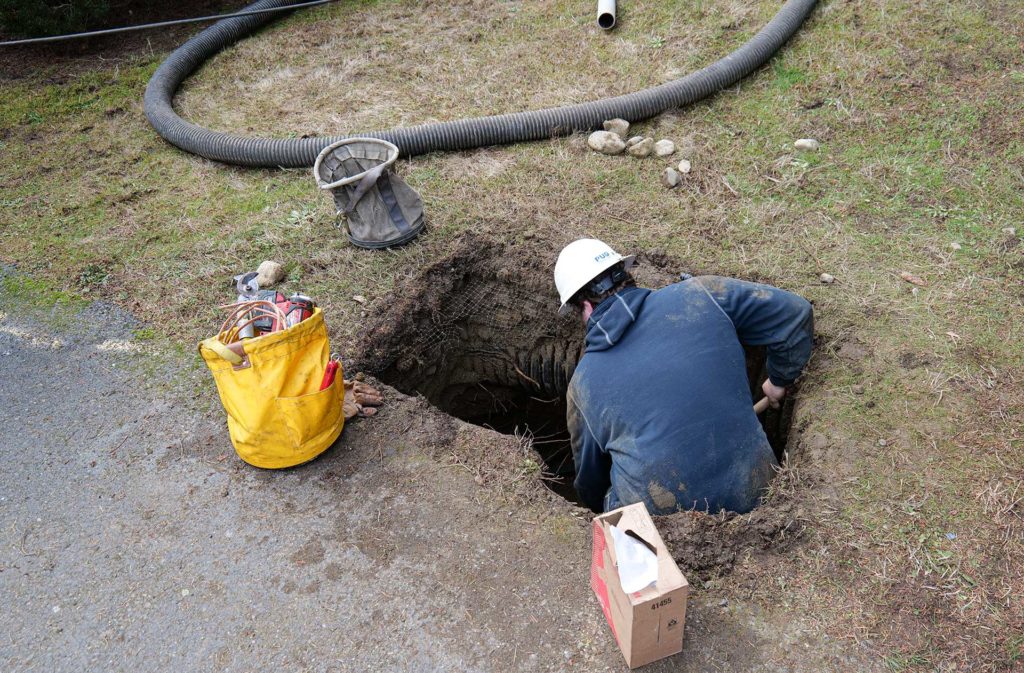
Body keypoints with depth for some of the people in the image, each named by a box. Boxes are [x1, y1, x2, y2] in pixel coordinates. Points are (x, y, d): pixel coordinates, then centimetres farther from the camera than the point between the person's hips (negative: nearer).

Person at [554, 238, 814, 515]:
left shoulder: (582, 381, 5)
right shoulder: (695, 296, 0)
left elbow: (589, 476, 19)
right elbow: (794, 312, 6)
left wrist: (600, 508, 42)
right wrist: (779, 381, 23)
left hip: (656, 516, -2)